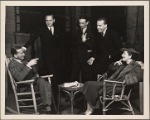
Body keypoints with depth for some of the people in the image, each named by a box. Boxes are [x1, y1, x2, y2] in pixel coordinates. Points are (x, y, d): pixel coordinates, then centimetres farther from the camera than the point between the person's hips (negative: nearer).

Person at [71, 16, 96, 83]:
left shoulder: (91, 33, -1)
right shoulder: (76, 33, 12)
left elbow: (93, 47, -4)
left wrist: (85, 41, -16)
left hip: (86, 60, -3)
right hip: (77, 59, 3)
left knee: (86, 79, 0)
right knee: (73, 78, -1)